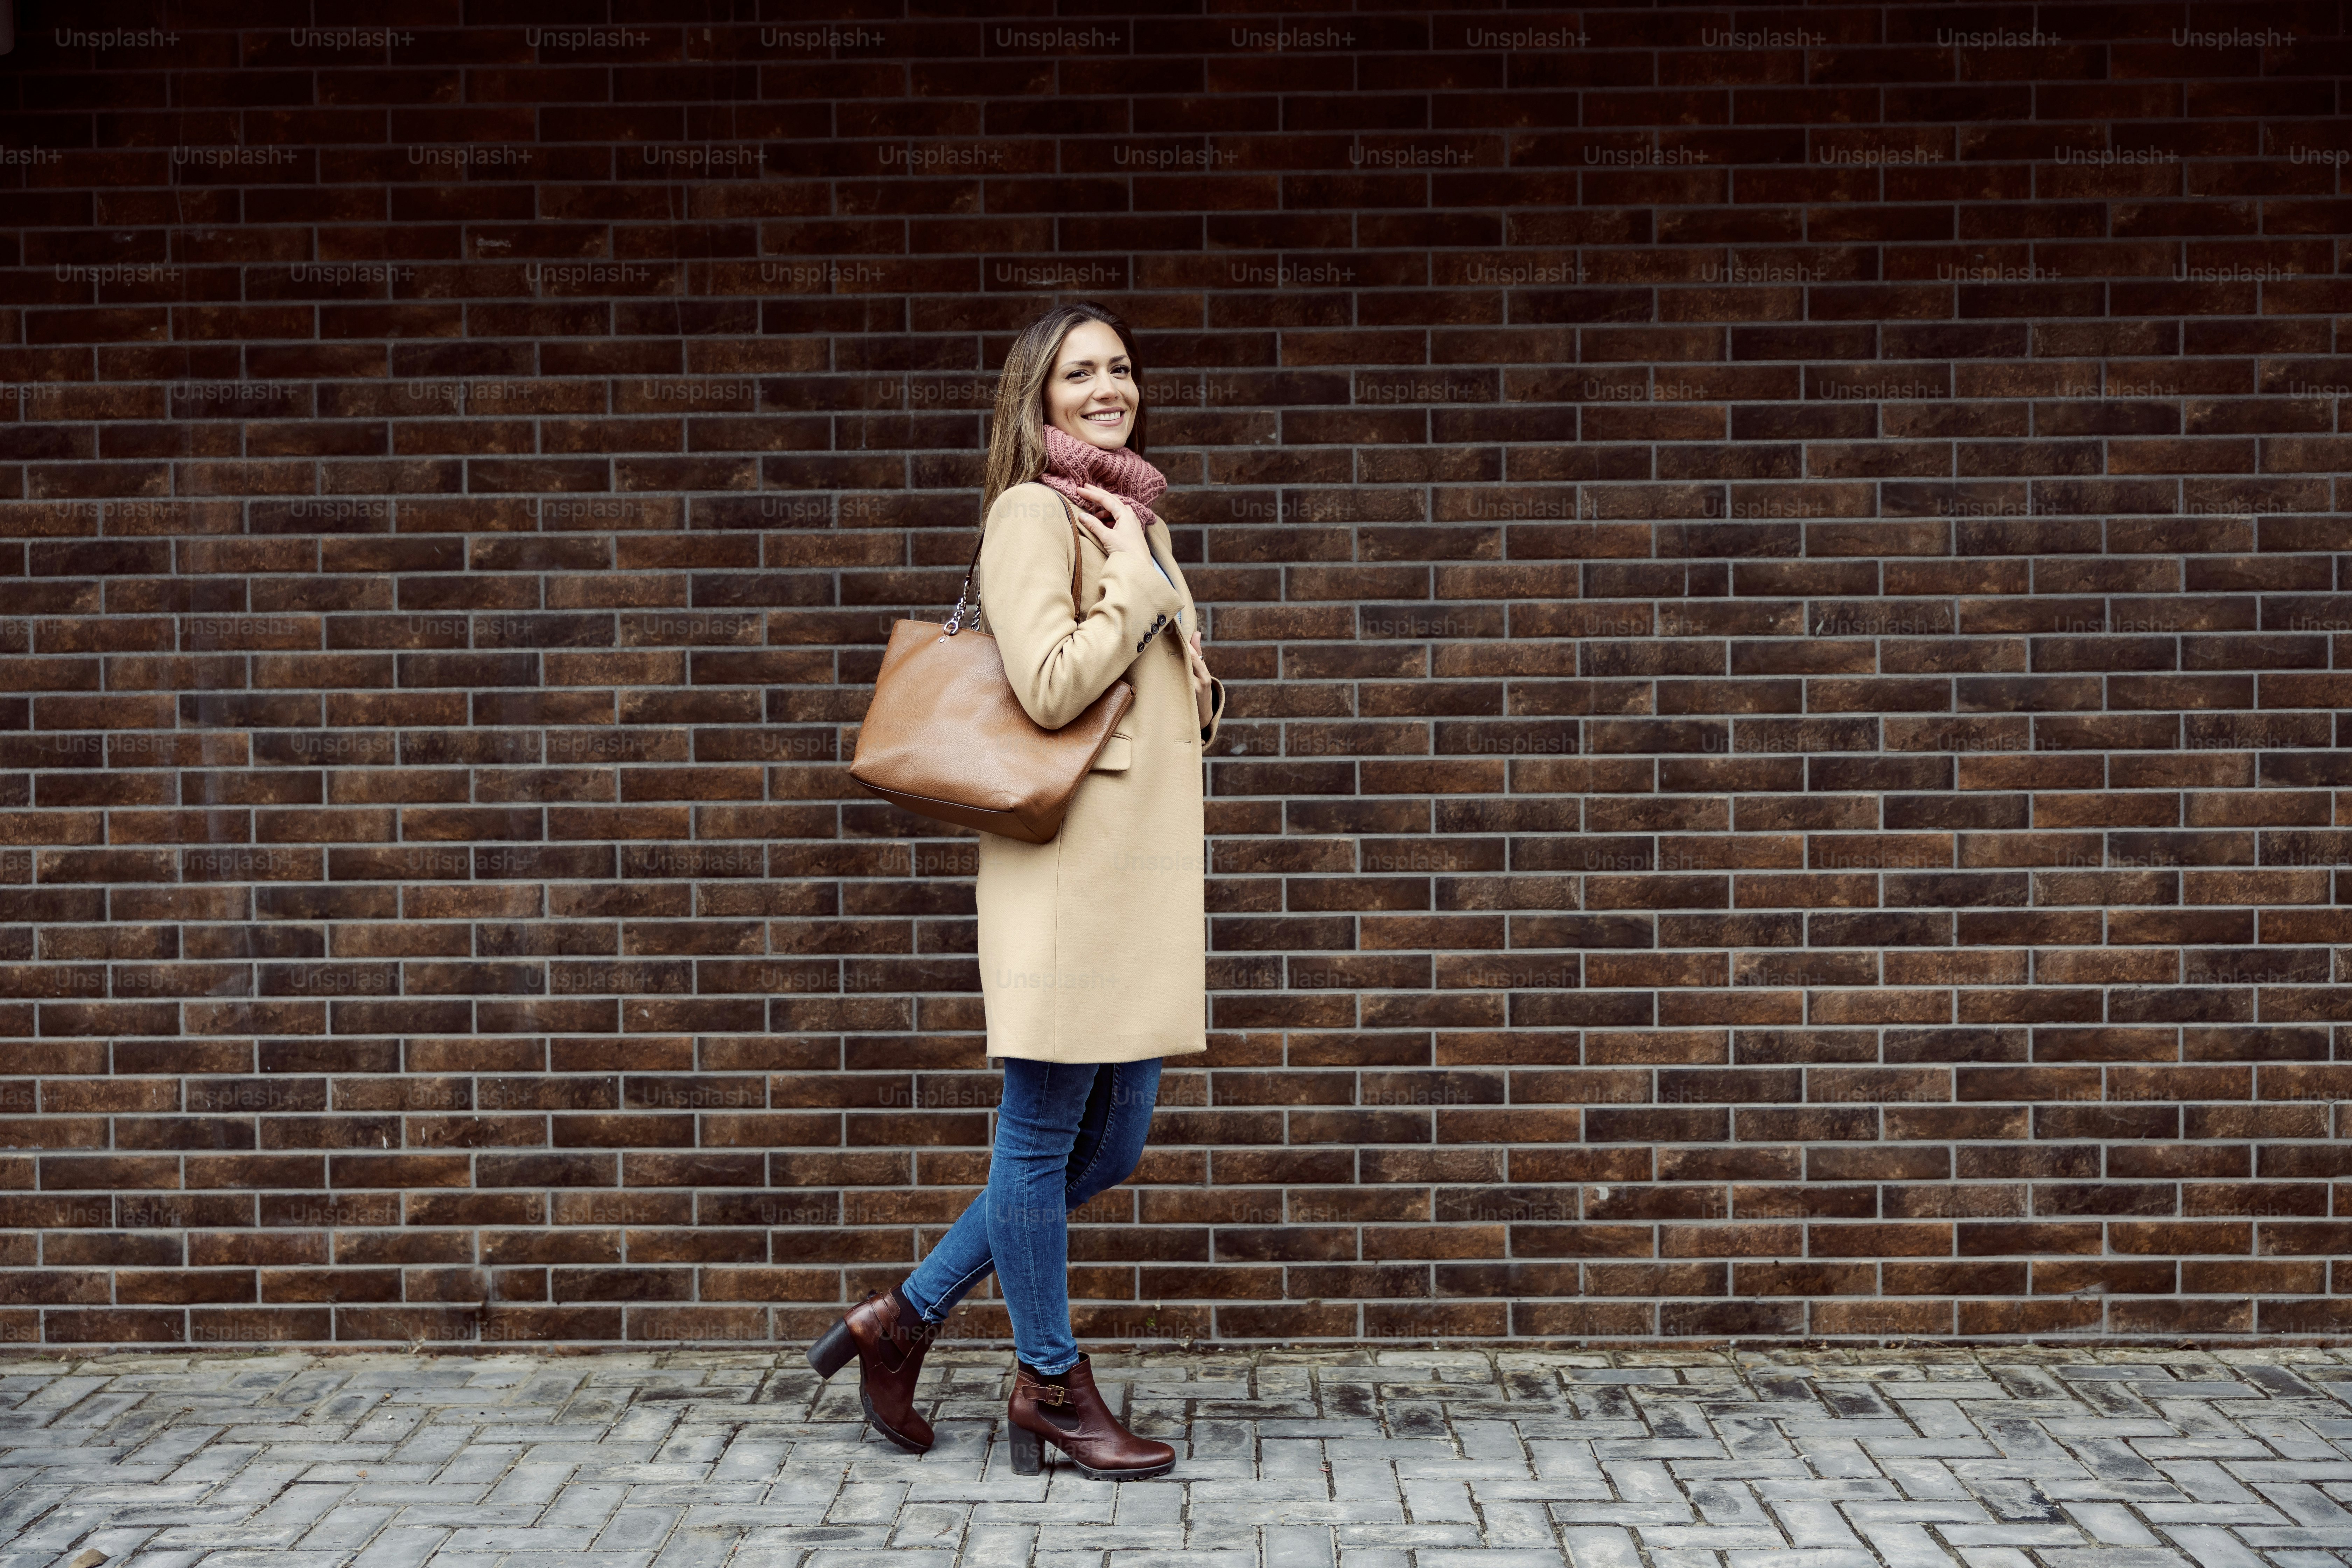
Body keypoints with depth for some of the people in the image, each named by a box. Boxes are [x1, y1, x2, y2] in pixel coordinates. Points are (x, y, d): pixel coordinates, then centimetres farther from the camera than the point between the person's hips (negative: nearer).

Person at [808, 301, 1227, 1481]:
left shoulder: (1138, 519, 19)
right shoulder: (1034, 513, -8)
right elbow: (1048, 689, -21)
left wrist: (1200, 696, 10)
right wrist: (1136, 593, -11)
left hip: (1148, 868, 9)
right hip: (1067, 864, -9)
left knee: (1111, 1143, 12)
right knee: (1044, 1138, 3)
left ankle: (904, 1319, 24)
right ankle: (1053, 1386, 18)